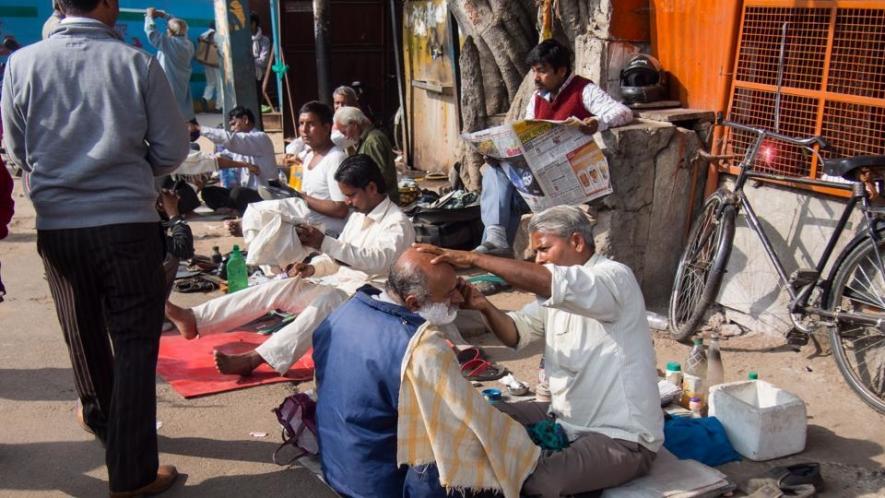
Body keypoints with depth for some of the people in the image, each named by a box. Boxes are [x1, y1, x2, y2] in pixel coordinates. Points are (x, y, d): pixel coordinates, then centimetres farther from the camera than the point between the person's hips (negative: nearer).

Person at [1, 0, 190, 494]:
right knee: (135, 342, 5)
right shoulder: (137, 63, -9)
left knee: (84, 333, 22)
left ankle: (102, 419, 46)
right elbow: (173, 149, -2)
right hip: (127, 221, -3)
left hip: (56, 223, 3)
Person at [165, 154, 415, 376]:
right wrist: (313, 268, 0)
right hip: (338, 285, 8)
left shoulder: (398, 224, -10)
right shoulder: (358, 216, 17)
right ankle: (194, 319, -17)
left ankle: (256, 358, -51)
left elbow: (378, 260, -29)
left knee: (329, 300, -38)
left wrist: (324, 243, -34)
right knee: (279, 287, -10)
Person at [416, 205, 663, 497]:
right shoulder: (558, 290, 9)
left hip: (621, 438, -8)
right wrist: (485, 307, -16)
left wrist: (473, 258, -33)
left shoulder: (615, 277, -19)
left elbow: (543, 281, -36)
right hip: (568, 419, 9)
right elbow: (517, 333, 4)